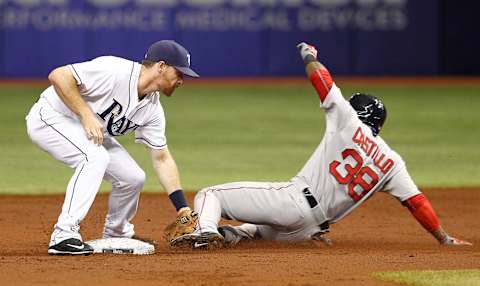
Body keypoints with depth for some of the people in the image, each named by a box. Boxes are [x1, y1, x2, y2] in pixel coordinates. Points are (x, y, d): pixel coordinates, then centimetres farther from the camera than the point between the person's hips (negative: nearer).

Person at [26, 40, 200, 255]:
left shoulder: (153, 109, -3)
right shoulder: (115, 72, -28)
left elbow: (161, 158, 2)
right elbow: (58, 76, -33)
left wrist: (182, 208, -4)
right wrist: (86, 115, -34)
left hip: (89, 132, 8)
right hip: (48, 118, -8)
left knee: (133, 177, 0)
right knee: (95, 156, -32)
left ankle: (116, 235, 27)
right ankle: (64, 235, -31)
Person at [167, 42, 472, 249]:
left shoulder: (349, 122, 2)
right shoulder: (392, 163, 11)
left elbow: (321, 79, 5)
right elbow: (417, 201, 5)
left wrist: (309, 56, 27)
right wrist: (445, 238, 10)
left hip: (293, 199, -5)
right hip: (303, 231, 5)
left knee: (209, 195, 0)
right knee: (262, 228, 36)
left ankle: (207, 231, -32)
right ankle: (234, 233, 2)